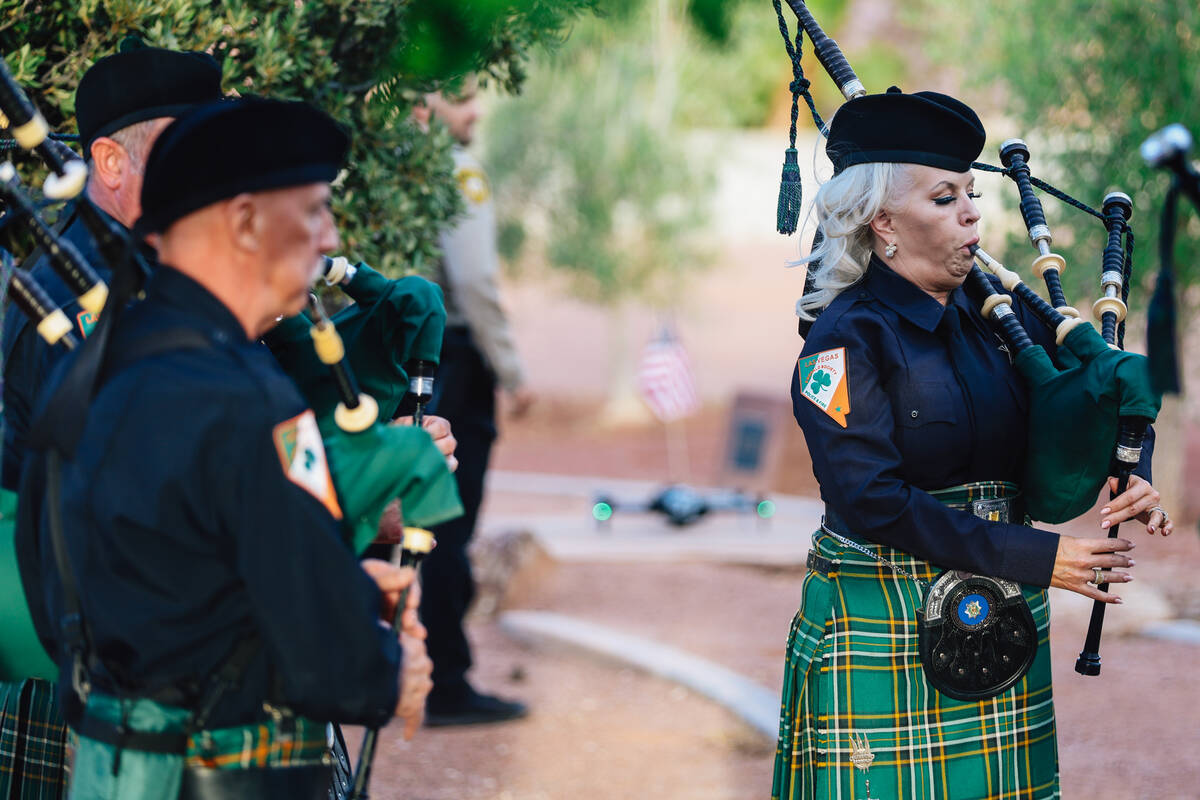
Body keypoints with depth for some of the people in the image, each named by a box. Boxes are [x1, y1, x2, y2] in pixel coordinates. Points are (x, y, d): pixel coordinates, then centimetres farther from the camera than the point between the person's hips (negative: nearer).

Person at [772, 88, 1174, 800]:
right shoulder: (848, 336, -10)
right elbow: (871, 501, -18)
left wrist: (1131, 478, -5)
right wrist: (1036, 556, -20)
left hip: (999, 625, 5)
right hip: (883, 626, -5)